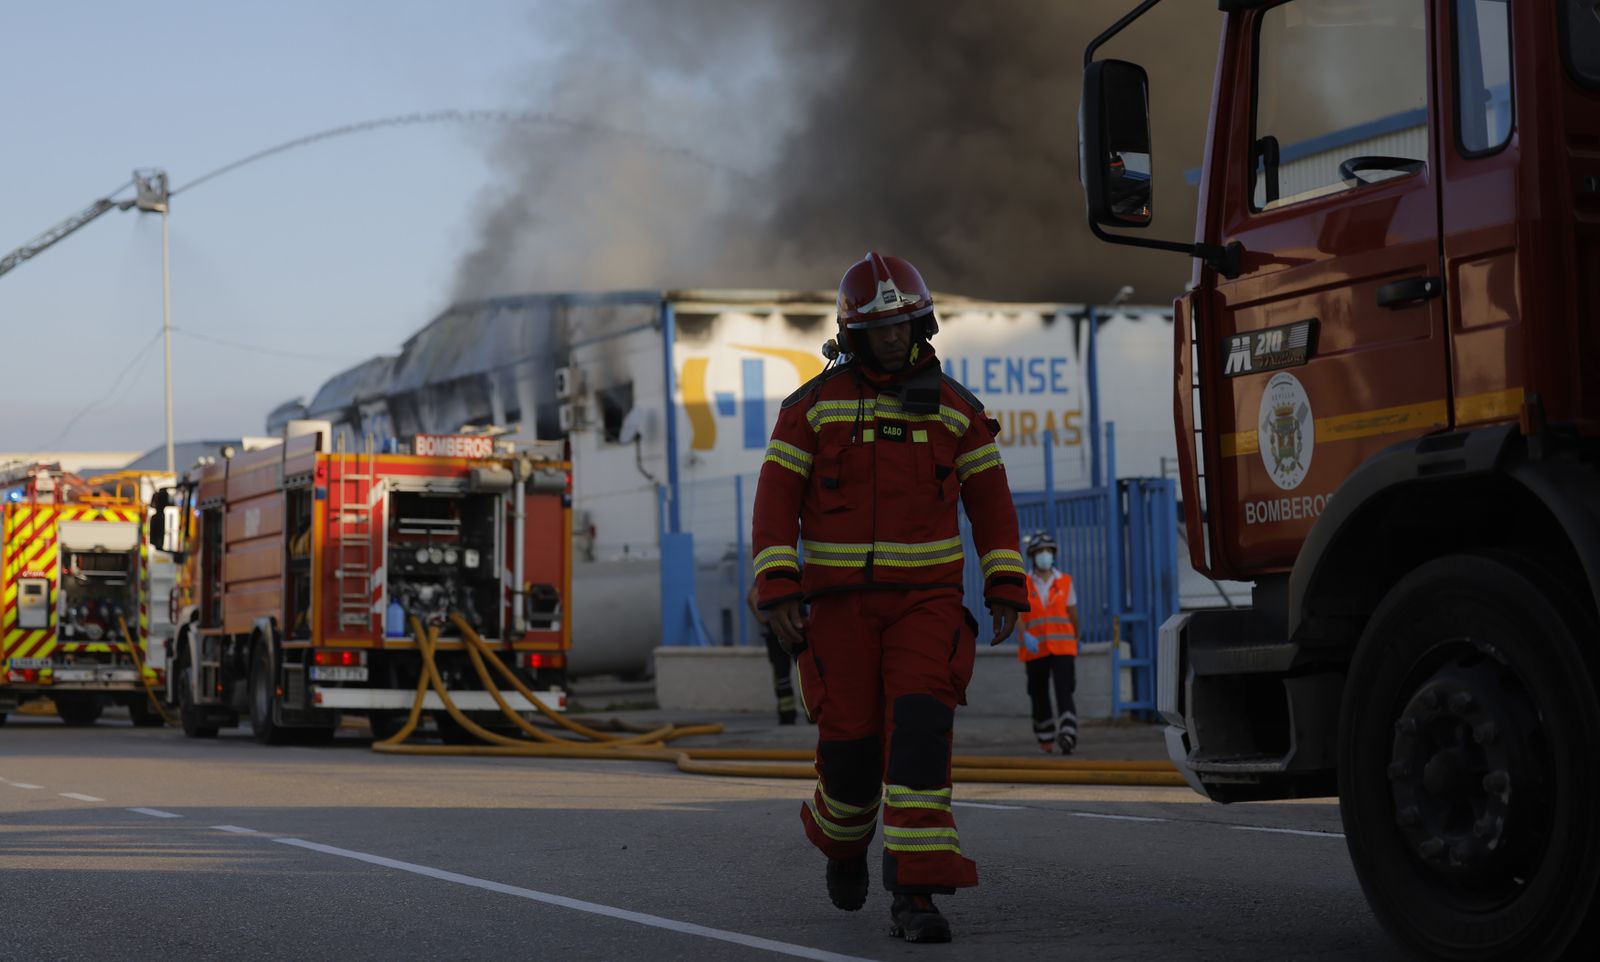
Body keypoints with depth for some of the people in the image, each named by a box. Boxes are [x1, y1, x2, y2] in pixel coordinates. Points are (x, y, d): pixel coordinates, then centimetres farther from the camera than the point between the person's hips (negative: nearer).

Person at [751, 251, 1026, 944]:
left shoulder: (954, 406, 6)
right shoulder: (813, 405, 1)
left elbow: (991, 501, 8)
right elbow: (777, 502, -2)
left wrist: (1005, 589, 0)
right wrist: (778, 591, -13)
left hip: (925, 600, 1)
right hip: (841, 601, 0)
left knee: (920, 733, -17)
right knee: (851, 744, -1)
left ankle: (913, 897, -18)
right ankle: (844, 843, 33)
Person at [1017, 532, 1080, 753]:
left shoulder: (1065, 582, 4)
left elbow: (1073, 615, 14)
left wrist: (1075, 644, 21)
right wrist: (1025, 636, -32)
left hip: (1062, 649, -1)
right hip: (1034, 650, 1)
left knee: (1064, 693, -16)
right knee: (1039, 696, 10)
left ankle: (1068, 739, -24)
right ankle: (1045, 740, 29)